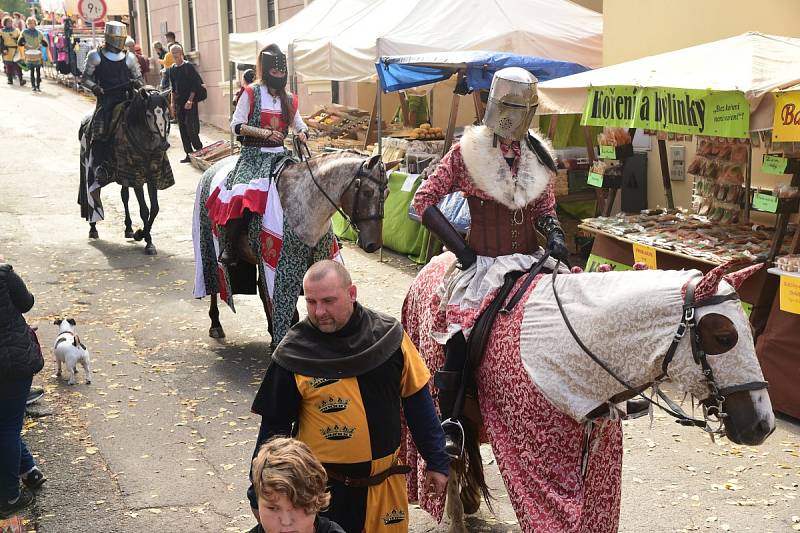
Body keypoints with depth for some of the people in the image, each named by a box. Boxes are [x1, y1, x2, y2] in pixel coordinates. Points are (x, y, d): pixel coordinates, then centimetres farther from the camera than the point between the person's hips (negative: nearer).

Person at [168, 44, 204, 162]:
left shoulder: (189, 66, -5)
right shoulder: (172, 69, 12)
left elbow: (194, 85, -9)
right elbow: (173, 88, 18)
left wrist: (190, 100, -16)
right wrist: (172, 103, 11)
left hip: (190, 102, -6)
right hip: (179, 102, 6)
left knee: (190, 127, -13)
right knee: (183, 130, 5)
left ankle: (199, 150, 1)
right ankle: (189, 154, 10)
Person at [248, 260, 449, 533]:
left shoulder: (388, 334, -7)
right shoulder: (293, 354, -12)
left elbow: (417, 401, 2)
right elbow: (274, 426, -4)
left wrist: (437, 461, 4)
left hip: (386, 482, 2)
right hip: (323, 489, -2)